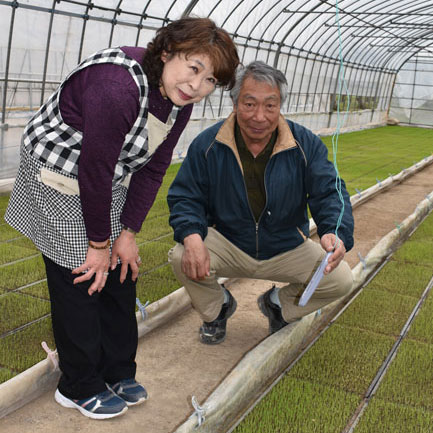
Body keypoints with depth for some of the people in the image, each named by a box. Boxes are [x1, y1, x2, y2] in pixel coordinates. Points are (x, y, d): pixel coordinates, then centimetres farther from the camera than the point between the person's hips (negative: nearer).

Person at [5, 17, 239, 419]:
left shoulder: (179, 100, -8)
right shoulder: (117, 88, -35)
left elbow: (152, 168, -2)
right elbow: (94, 171, -29)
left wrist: (127, 233, -4)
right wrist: (99, 243, -19)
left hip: (110, 183, 8)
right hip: (60, 178, -8)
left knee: (120, 271, 12)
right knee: (83, 279, -4)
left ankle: (118, 373, 29)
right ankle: (79, 388, 16)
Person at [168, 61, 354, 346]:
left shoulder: (306, 144, -10)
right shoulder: (208, 145, -11)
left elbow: (329, 194, -11)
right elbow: (185, 197, -8)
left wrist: (336, 233, -34)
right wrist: (192, 236, -30)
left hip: (288, 249, 1)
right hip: (227, 245, -1)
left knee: (341, 280, -17)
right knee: (182, 258, -28)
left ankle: (278, 304, 16)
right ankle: (217, 309, 8)